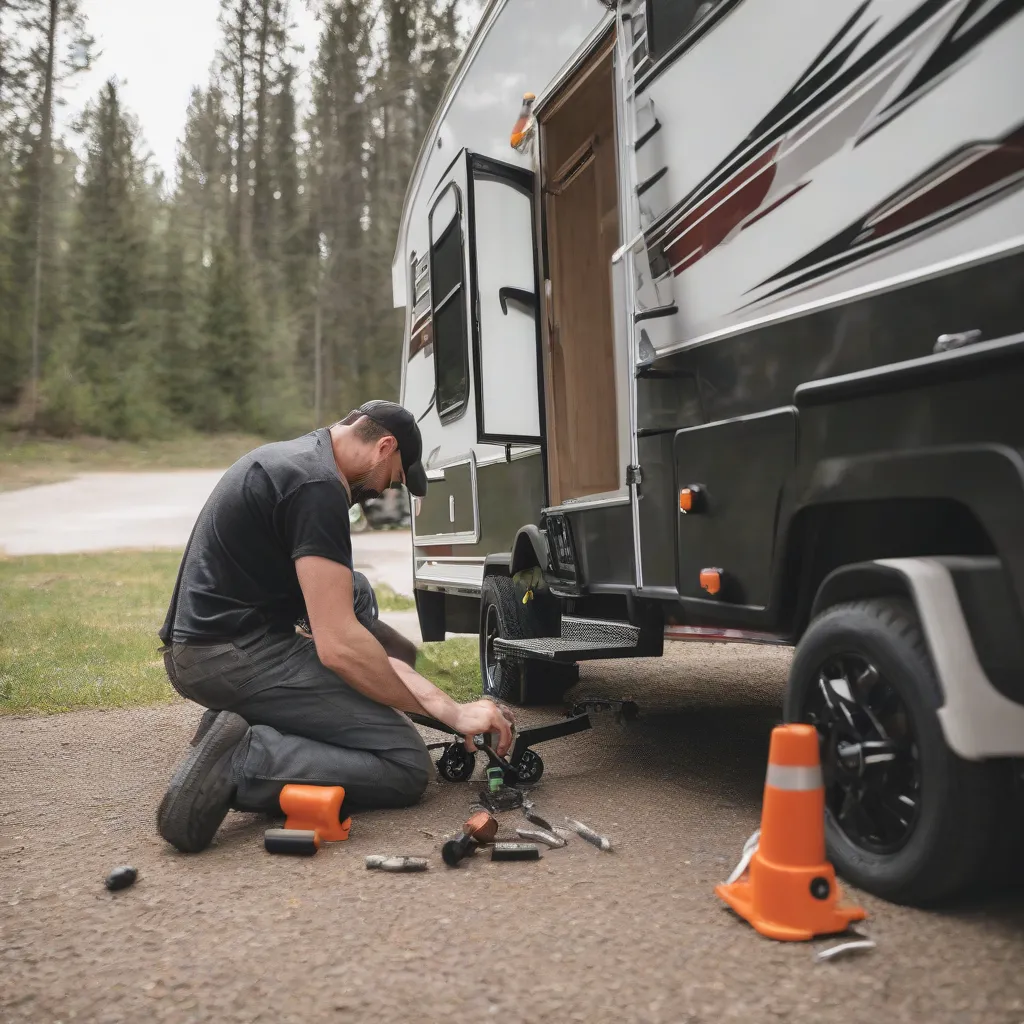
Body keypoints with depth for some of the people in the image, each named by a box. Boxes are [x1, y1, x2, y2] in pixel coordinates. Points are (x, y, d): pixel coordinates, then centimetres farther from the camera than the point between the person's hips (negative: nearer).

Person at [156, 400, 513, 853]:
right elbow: (338, 646, -22)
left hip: (199, 644, 10)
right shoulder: (318, 485, -15)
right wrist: (451, 713, -15)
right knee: (406, 765, -9)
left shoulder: (290, 458, 16)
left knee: (352, 593, 27)